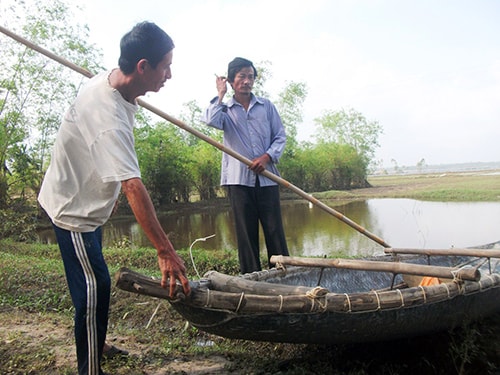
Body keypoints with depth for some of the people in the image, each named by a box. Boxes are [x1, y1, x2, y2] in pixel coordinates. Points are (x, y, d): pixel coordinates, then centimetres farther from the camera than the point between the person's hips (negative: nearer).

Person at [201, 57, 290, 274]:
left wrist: (268, 156, -7)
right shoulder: (224, 109, 10)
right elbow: (209, 120, -13)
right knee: (246, 231, 3)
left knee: (274, 229, 0)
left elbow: (280, 136, 10)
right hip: (239, 178, -1)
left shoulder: (267, 106, 13)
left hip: (267, 178, 1)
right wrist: (221, 95, -1)